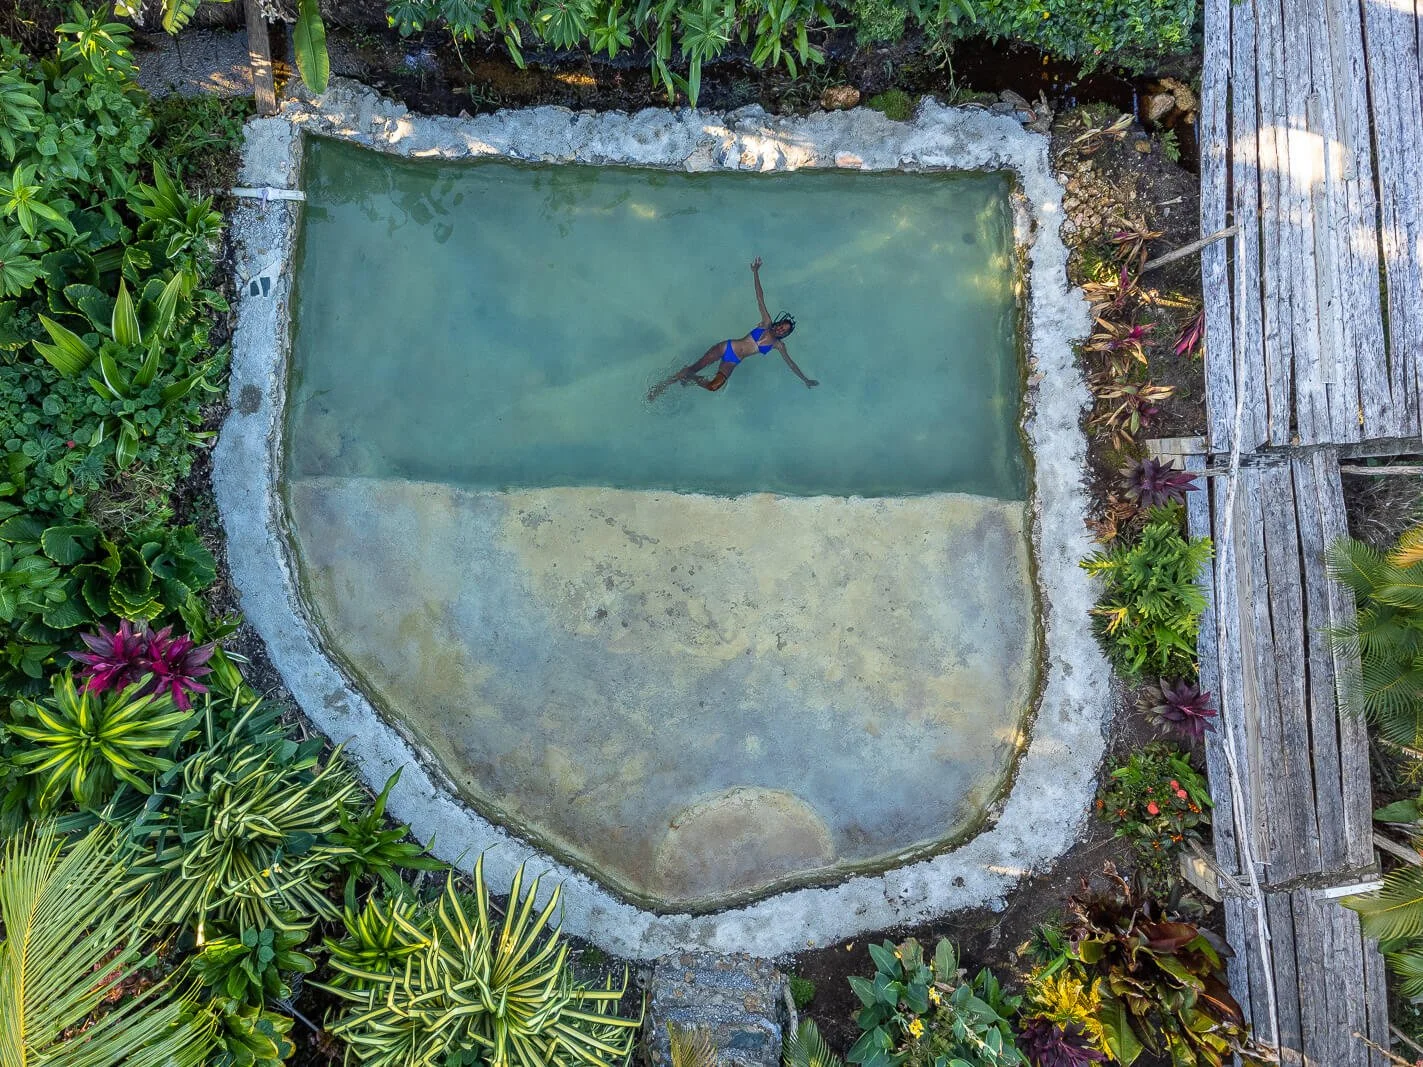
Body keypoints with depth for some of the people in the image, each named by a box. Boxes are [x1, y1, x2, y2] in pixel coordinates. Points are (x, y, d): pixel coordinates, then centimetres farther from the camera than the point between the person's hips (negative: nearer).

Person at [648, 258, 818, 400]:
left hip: (733, 362, 0)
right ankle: (662, 385, 2)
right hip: (726, 347, 0)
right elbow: (760, 299, 1)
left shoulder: (778, 345, 5)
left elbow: (790, 363, 12)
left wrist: (806, 380, 12)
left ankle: (691, 378, 5)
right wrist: (755, 273, -3)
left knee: (713, 386, -25)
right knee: (695, 366, -10)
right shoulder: (767, 324, 6)